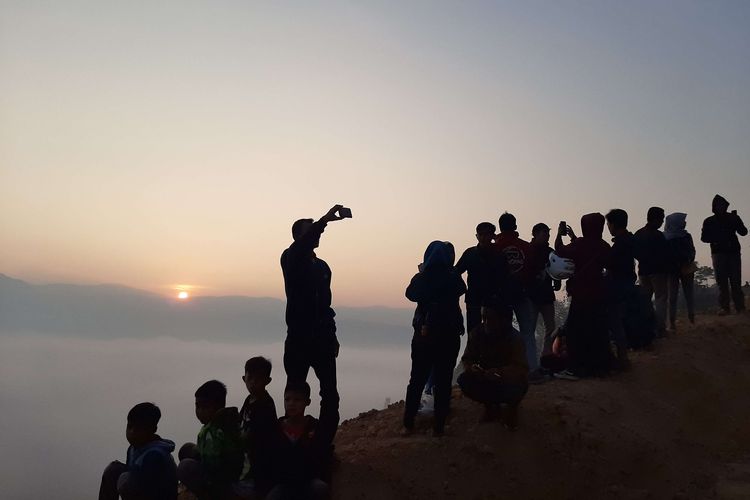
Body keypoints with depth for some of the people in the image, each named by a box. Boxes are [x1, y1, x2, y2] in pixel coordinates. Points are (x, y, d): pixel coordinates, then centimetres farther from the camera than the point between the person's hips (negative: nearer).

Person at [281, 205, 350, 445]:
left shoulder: (322, 266, 14)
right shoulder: (291, 260, -3)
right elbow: (301, 245, -27)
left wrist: (332, 336, 15)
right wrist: (325, 219, -34)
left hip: (322, 340, 5)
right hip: (299, 339, -5)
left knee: (330, 395, 2)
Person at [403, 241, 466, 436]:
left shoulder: (421, 278, -6)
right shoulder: (454, 279, -8)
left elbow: (411, 294, 10)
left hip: (424, 334, 1)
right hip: (449, 334, -1)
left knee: (417, 380, 12)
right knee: (443, 381, 6)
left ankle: (408, 423, 14)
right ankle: (438, 426, 5)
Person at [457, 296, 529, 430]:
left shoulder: (514, 338, -23)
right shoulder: (476, 333, -14)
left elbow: (521, 369, -33)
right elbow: (467, 359, -10)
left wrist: (493, 372, -49)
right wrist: (472, 368, -36)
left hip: (510, 381, -3)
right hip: (487, 381, 3)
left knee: (513, 389, -36)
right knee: (464, 380, -23)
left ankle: (511, 406, 2)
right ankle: (490, 405, 4)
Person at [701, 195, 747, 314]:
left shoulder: (733, 218, 10)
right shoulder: (709, 222, 9)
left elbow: (743, 232, 1)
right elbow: (704, 238, 2)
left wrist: (736, 221, -15)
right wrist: (717, 239, -14)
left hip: (733, 252, 1)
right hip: (718, 253, 0)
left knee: (736, 282, -4)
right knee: (722, 283, -4)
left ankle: (740, 307, -5)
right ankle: (725, 308, -4)